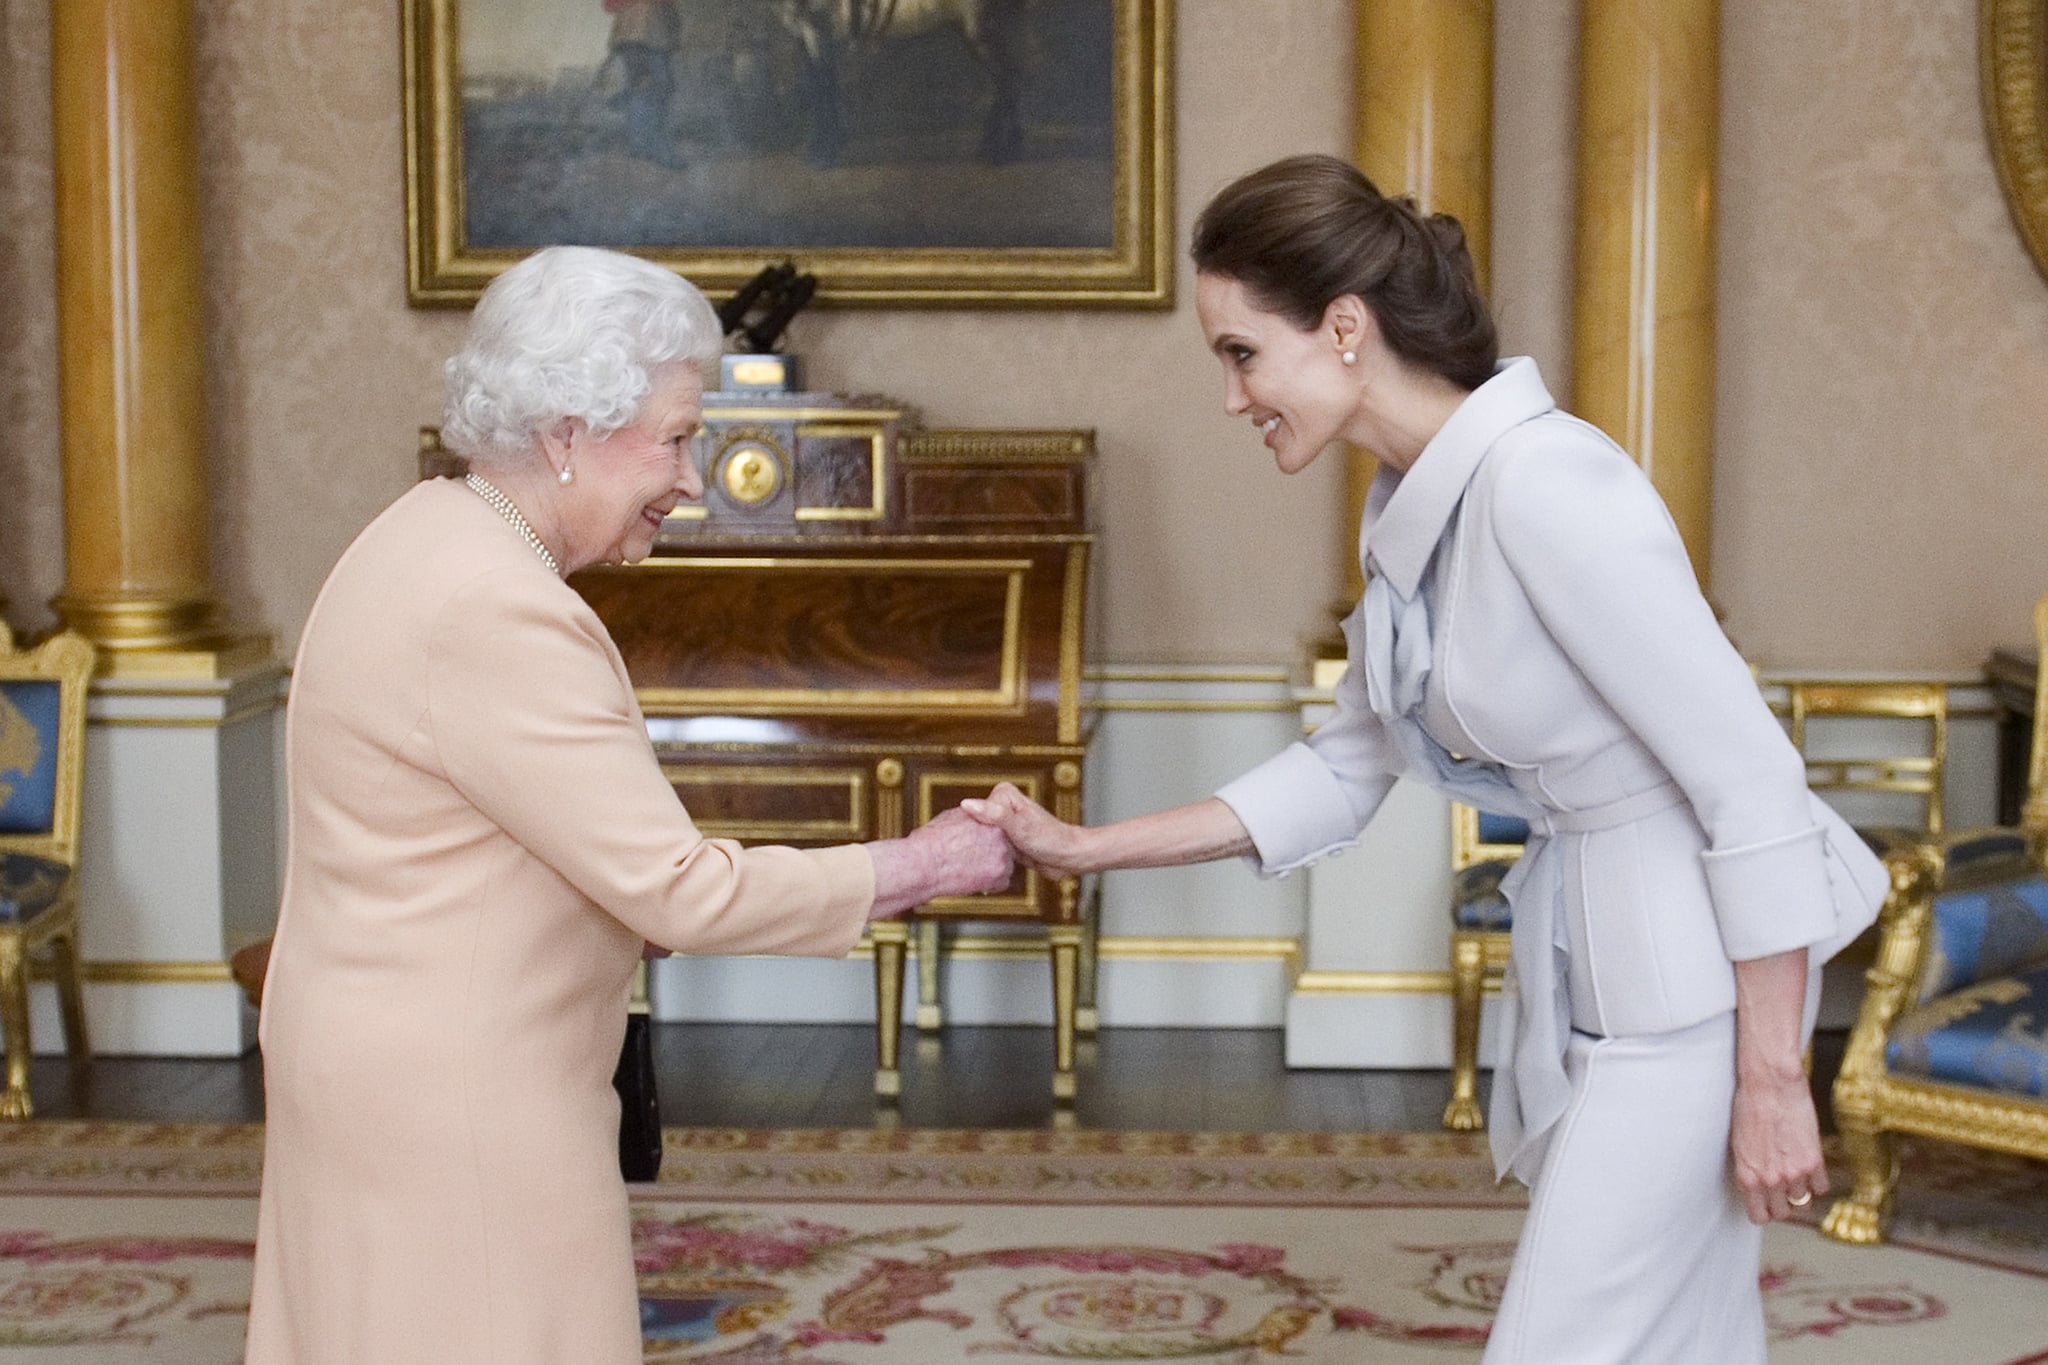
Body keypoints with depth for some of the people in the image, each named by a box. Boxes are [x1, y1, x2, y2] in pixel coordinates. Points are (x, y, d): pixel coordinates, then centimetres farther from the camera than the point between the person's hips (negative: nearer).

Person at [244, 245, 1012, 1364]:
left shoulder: (439, 542, 8)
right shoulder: (496, 613, -24)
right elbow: (677, 890, -22)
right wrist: (920, 868, -12)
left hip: (395, 1065, 10)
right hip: (450, 1096, -10)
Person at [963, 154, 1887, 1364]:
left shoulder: (1544, 486, -23)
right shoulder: (1416, 508, 5)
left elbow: (1753, 779, -22)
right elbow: (1343, 770, 14)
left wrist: (1772, 1084, -18)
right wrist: (1085, 848, 9)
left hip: (1699, 962, -8)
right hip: (1588, 961, 8)